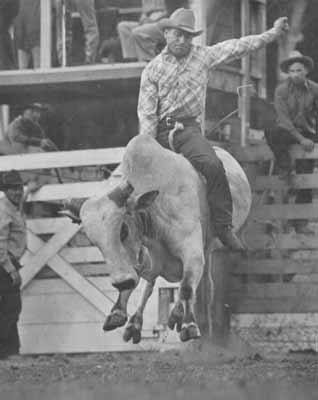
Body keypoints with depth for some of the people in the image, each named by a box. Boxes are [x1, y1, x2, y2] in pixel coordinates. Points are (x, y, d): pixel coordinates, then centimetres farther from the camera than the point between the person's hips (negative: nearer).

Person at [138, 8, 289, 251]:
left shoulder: (203, 56, 10)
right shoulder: (153, 69, 7)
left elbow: (237, 47, 10)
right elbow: (146, 112, 2)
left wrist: (273, 34, 6)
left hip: (188, 128, -1)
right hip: (159, 132, 1)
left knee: (213, 165, -26)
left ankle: (224, 227, -21)